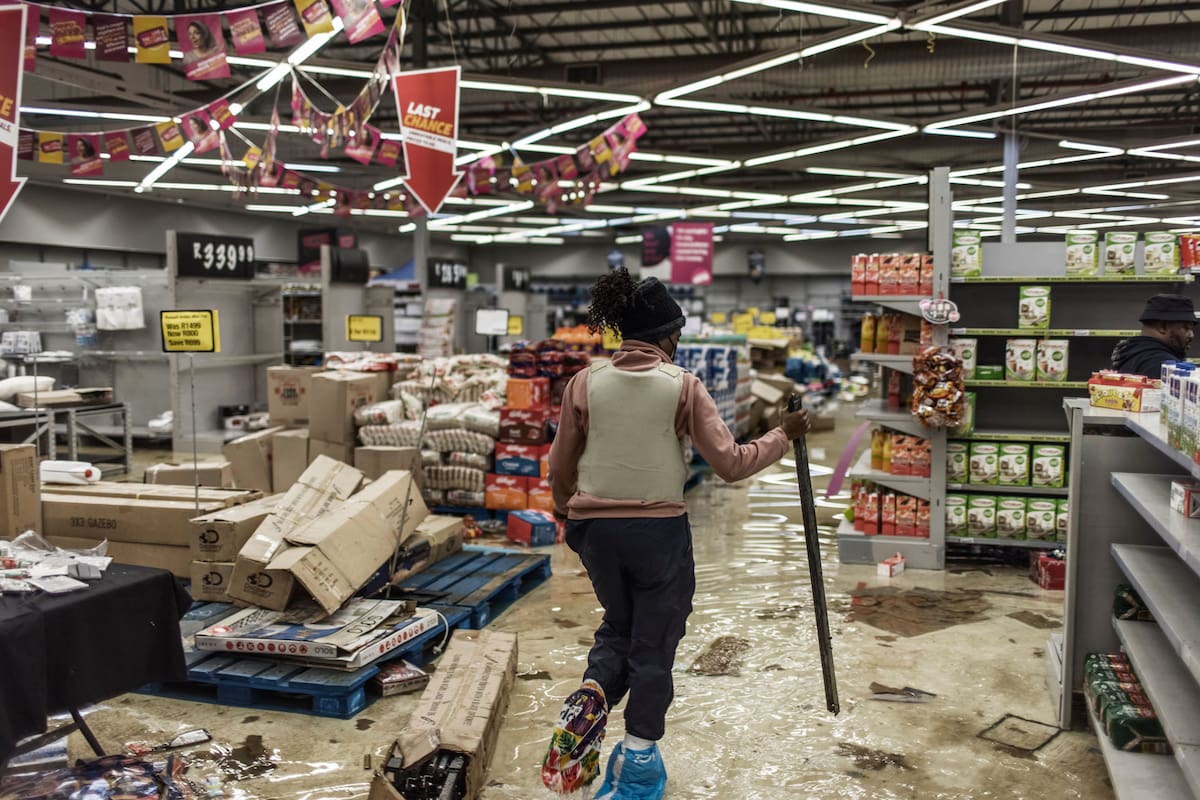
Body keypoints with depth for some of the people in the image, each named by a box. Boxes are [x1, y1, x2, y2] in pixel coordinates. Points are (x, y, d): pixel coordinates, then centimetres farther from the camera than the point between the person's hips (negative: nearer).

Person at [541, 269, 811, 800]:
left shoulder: (585, 384, -2)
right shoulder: (682, 386, -8)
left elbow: (561, 467, 5)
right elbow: (730, 463, -9)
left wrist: (567, 514, 24)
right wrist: (782, 436, 7)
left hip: (595, 529, 3)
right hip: (660, 530, -2)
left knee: (618, 624, 26)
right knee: (654, 642, 14)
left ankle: (591, 696, 0)